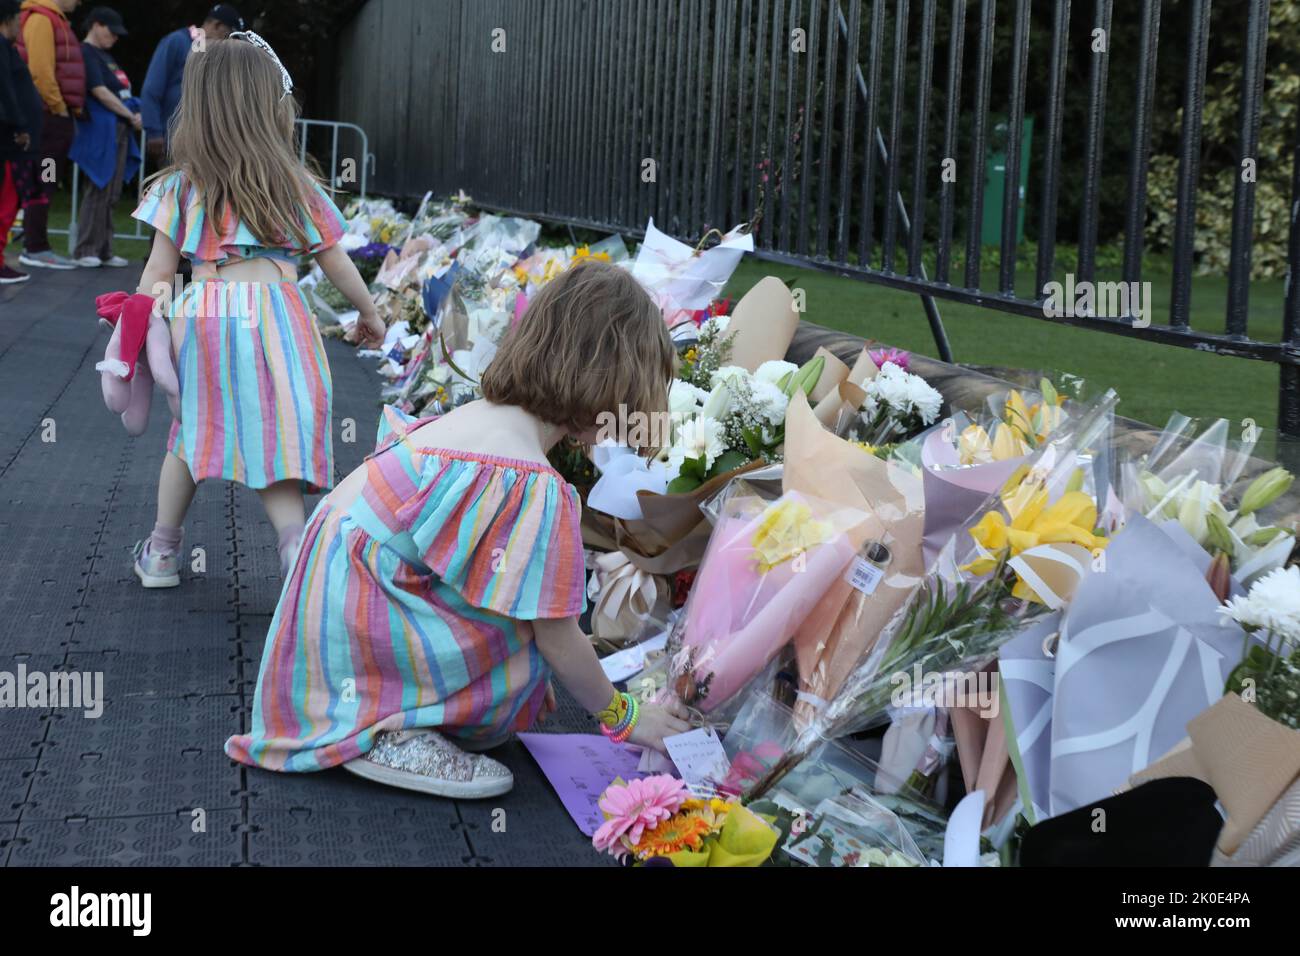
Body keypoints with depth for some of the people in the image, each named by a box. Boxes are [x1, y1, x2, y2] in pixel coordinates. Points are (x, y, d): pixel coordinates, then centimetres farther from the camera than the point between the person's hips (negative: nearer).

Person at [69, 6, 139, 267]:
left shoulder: (104, 56, 20)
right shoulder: (86, 54, -8)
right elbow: (100, 92, -14)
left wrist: (134, 115, 2)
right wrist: (132, 117, -9)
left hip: (119, 131, 9)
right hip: (100, 131, -9)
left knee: (111, 194, 9)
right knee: (98, 192, -9)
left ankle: (104, 251, 13)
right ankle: (86, 251, -5)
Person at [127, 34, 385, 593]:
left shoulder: (181, 185, 7)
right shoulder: (294, 183, 7)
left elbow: (158, 271, 4)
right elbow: (336, 263, 14)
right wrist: (370, 315, 28)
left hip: (197, 315, 1)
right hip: (271, 311, -1)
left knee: (193, 431, 20)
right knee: (275, 437, 3)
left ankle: (161, 552, 29)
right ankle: (295, 544, -16)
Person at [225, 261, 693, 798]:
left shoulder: (475, 415, 4)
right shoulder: (536, 488, -22)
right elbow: (557, 640, -16)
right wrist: (623, 719, 1)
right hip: (356, 632, -10)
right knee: (528, 657, -17)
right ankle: (390, 731, -10)